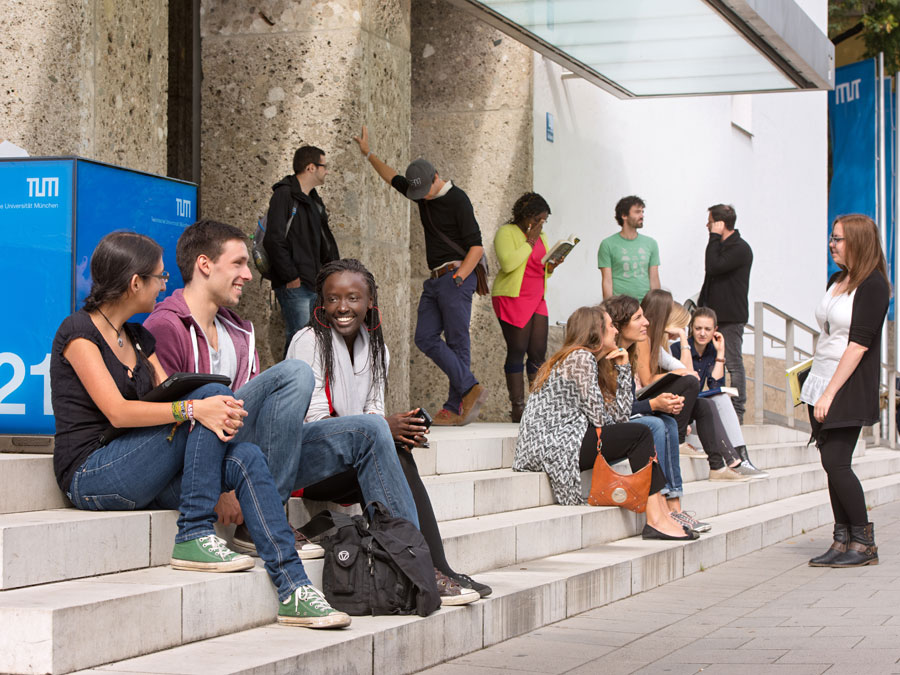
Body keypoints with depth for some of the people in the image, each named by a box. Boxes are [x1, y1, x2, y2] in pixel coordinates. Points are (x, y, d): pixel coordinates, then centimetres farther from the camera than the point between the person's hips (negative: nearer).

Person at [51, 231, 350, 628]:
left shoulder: (139, 338, 19)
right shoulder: (79, 332, -7)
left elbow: (169, 397, 9)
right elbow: (117, 412, -19)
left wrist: (222, 416, -15)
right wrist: (195, 409, -28)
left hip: (142, 482, 7)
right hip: (90, 474, -7)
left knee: (245, 458, -18)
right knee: (213, 394, -21)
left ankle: (291, 589, -24)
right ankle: (194, 538, -21)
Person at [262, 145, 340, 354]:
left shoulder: (315, 202, 20)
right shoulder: (284, 195, -8)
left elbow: (326, 241, 27)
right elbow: (274, 240, -16)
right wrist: (290, 277, -18)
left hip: (314, 284, 9)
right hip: (294, 285, -9)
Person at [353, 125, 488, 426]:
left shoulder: (458, 200, -11)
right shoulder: (422, 194, 12)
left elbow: (476, 246, -13)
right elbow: (393, 178, 31)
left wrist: (458, 278, -18)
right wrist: (368, 154, 31)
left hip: (457, 276, -8)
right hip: (435, 278, 8)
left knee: (457, 341, -9)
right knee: (426, 338, -3)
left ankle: (456, 407, -9)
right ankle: (470, 389, -6)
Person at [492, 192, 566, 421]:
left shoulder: (541, 237, 18)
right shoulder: (506, 233, -5)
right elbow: (507, 263, -20)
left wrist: (551, 267, 2)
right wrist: (530, 242, -15)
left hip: (537, 299, 7)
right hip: (512, 298, -7)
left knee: (539, 353, -1)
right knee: (517, 351, -8)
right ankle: (517, 408, -6)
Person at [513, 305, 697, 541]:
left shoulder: (585, 359, 23)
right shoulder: (581, 358, -8)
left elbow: (620, 414, 15)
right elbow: (599, 419, -11)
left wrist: (623, 368, 14)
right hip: (556, 447, -10)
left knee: (640, 436, 7)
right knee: (640, 435, -10)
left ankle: (662, 515, -2)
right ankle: (655, 521, -14)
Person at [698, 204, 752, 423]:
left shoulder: (740, 248, -13)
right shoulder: (721, 245, 18)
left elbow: (714, 267, -25)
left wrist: (714, 237, -17)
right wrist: (701, 306, 17)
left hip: (731, 316, -9)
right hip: (715, 314, 9)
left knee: (734, 364, -6)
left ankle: (737, 411, -3)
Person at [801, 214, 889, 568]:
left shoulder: (872, 285, -11)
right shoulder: (837, 280, 14)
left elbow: (859, 343, -17)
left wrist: (830, 393, -19)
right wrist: (817, 390, 13)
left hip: (848, 387, -8)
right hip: (821, 382, 8)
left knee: (835, 462, -11)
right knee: (832, 464, 5)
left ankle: (864, 543, 0)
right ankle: (843, 541, 9)